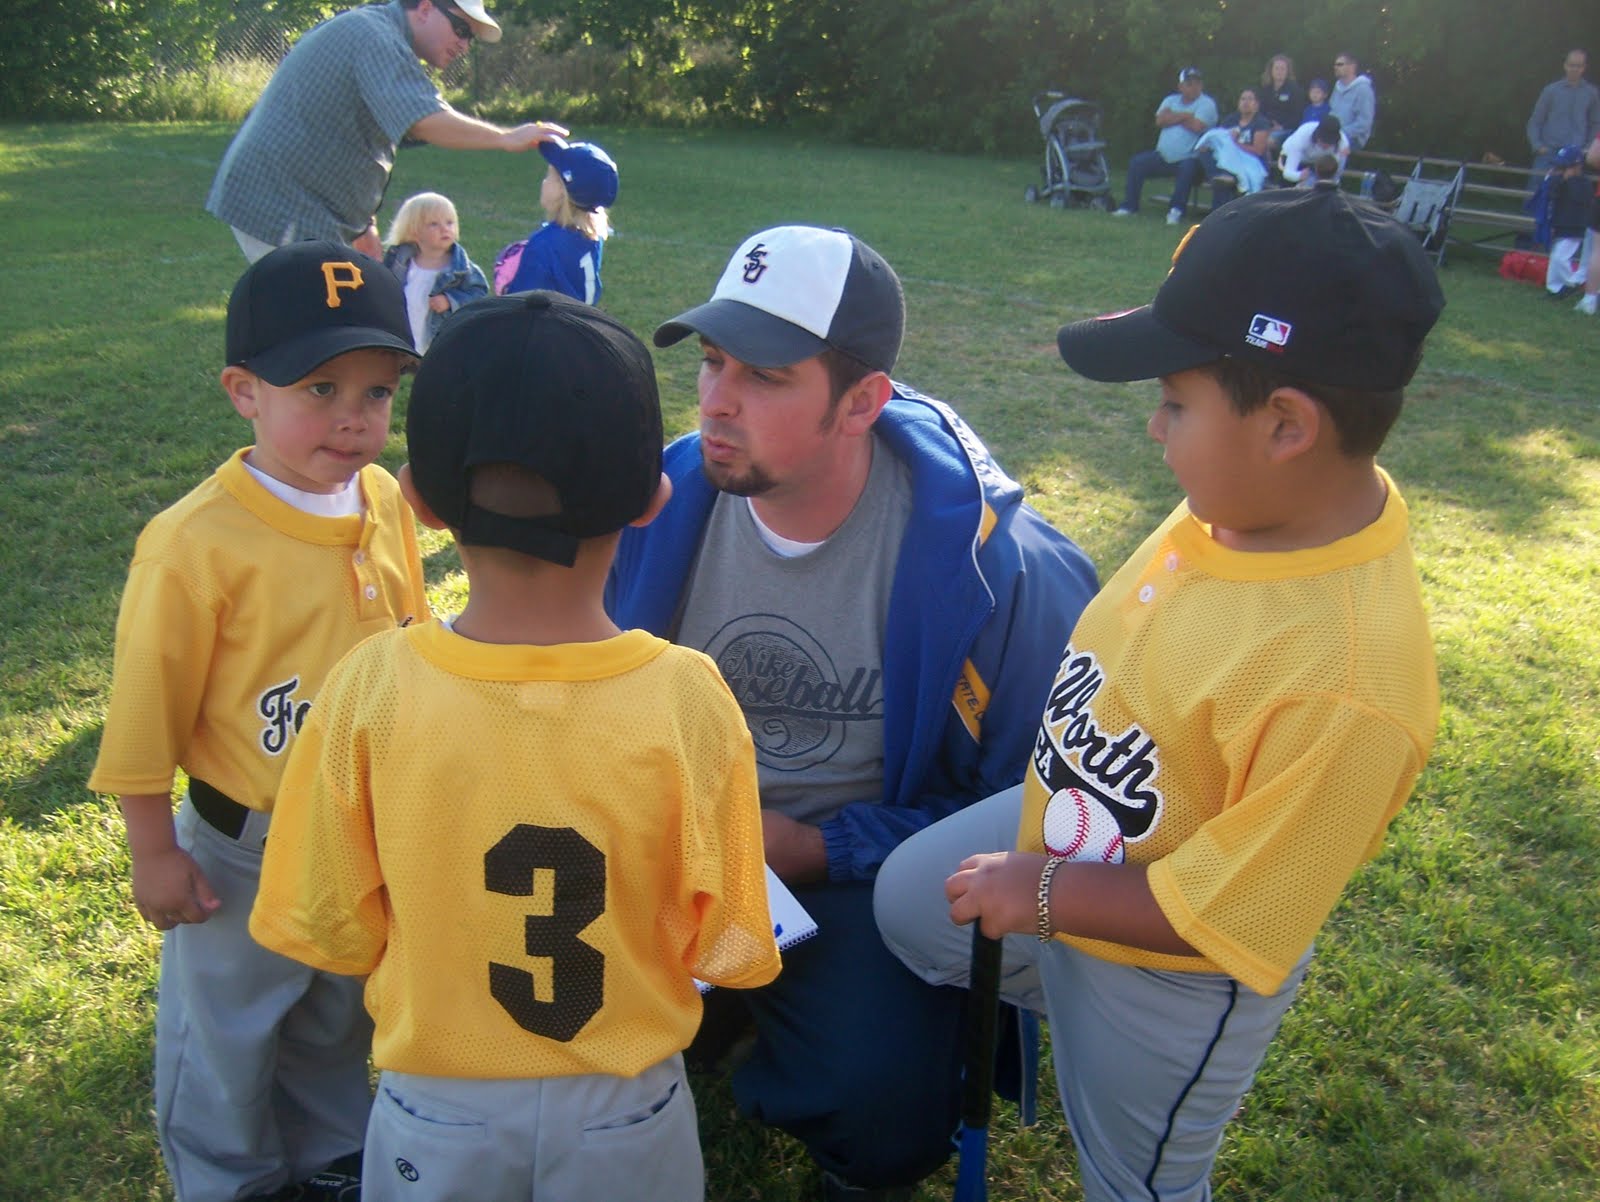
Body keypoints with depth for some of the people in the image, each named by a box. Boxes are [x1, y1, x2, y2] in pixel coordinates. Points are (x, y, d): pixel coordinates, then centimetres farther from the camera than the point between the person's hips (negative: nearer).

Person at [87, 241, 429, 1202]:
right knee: (226, 1025, 18)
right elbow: (147, 709, -16)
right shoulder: (196, 544, -25)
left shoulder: (387, 502, -8)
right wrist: (155, 855, -9)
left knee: (341, 1012, 27)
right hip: (245, 849, -5)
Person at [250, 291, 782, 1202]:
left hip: (435, 1104, 1)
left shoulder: (369, 690, -22)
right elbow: (723, 946, -13)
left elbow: (333, 932, -9)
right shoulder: (689, 699, -24)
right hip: (625, 1111, 0)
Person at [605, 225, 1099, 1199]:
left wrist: (814, 849, -17)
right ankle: (714, 1009, 18)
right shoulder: (664, 504, -10)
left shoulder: (988, 564, -23)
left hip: (864, 872, -4)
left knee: (880, 1113, -27)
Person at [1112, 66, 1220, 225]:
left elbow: (1196, 126, -19)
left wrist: (1173, 117, -4)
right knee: (1136, 162, -9)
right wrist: (1184, 115, -9)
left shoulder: (1207, 104, -3)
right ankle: (1129, 206, -4)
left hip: (1189, 158, -5)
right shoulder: (1171, 100, 14)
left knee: (1188, 167, -37)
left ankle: (1176, 211, -27)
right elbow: (1160, 120, -4)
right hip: (1163, 156, 5)